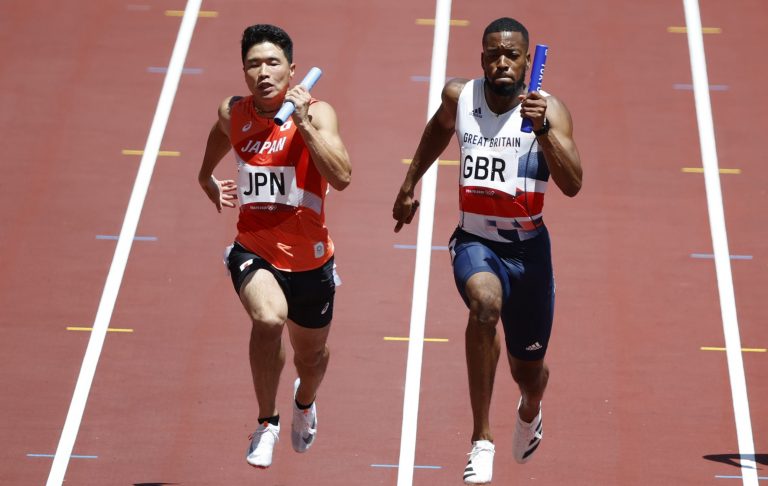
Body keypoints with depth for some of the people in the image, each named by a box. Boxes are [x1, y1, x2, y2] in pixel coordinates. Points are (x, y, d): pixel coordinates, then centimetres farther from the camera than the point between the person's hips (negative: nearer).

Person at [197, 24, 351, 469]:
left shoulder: (317, 113, -13)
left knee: (311, 353, 20)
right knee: (269, 318, -32)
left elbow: (342, 177, -30)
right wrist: (211, 185, 21)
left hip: (309, 259, 0)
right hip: (253, 251, 0)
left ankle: (305, 402, 58)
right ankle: (267, 422, -13)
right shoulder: (233, 114, -1)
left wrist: (304, 123, -31)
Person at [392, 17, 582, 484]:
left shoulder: (550, 109, -12)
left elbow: (572, 184, -24)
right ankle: (482, 439, -30)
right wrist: (409, 185, 26)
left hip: (528, 248, 0)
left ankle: (530, 410, 56)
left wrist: (542, 129, -36)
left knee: (528, 370, 14)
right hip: (475, 241, 0)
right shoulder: (460, 96, -4)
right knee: (485, 304, -36)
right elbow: (439, 129, 21)